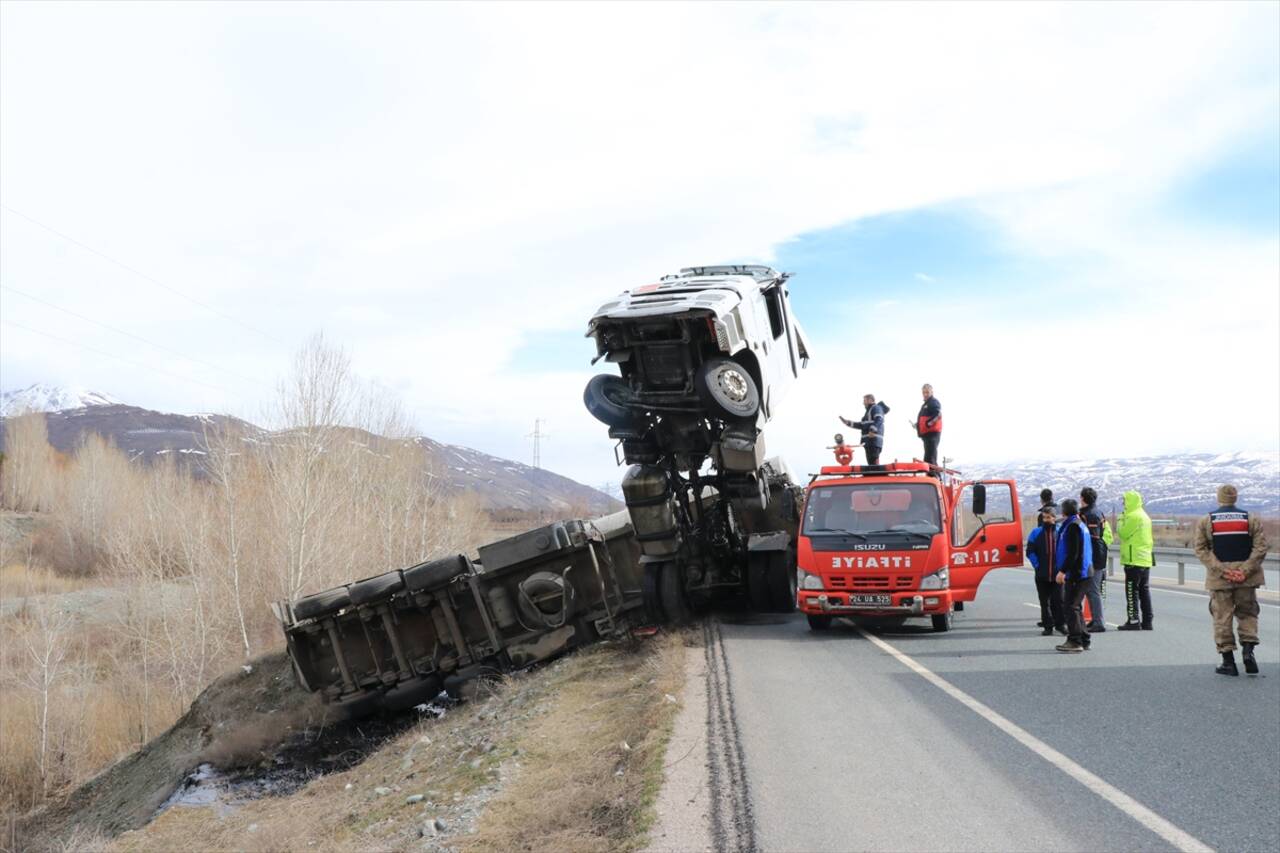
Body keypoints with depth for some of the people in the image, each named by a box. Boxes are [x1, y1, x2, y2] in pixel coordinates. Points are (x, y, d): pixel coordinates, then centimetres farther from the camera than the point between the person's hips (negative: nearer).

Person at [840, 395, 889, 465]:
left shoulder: (876, 408, 0)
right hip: (869, 441, 10)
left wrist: (873, 430, -34)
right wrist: (848, 423, 29)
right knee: (871, 463, 6)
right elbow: (861, 425, 31)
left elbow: (879, 420, -18)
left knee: (874, 462, -19)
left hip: (874, 439, -10)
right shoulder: (869, 410, 30)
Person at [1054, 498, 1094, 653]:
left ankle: (1075, 641, -11)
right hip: (1083, 572, 10)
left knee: (1071, 606, -9)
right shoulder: (1081, 525, 19)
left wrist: (1063, 570, -20)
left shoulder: (1072, 526, -12)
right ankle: (1083, 641, 17)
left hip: (1076, 573, -10)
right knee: (1075, 606, 15)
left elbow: (1073, 553, -20)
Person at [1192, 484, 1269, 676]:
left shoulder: (1206, 521, 3)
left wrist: (1221, 570, -10)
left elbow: (1200, 548, -6)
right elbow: (1261, 547, -6)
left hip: (1219, 578, -1)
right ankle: (1248, 648, -3)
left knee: (1222, 617, 5)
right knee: (1247, 613, 16)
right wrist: (1245, 571, -11)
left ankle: (1228, 661, 5)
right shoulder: (1251, 520, 3)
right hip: (1246, 577, 1)